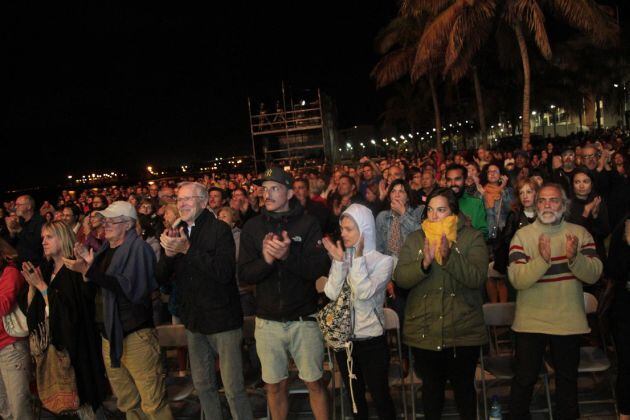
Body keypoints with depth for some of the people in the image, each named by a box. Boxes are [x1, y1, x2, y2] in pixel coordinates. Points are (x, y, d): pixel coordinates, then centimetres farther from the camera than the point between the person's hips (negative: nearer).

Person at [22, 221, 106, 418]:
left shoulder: (75, 270, -13)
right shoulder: (45, 269, 9)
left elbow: (67, 309, -19)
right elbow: (32, 310, 10)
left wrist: (41, 286, -17)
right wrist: (31, 285, -5)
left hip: (73, 344, -7)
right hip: (51, 342, 7)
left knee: (80, 398, 0)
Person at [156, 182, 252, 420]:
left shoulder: (220, 230, -11)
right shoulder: (177, 233, 7)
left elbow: (225, 272, -24)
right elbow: (161, 278, 5)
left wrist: (188, 249, -24)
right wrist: (169, 253, -15)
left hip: (223, 319, -6)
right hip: (194, 320, 6)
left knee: (233, 388, -3)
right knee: (202, 385, 18)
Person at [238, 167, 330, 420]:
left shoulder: (307, 224, -6)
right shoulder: (252, 227, 0)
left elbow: (320, 269, -15)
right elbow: (244, 276, -5)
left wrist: (288, 255, -31)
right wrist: (266, 259, -24)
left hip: (304, 319, -2)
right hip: (268, 321, 2)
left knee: (314, 383, 9)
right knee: (275, 385, 15)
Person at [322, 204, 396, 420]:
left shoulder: (383, 261, -10)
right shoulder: (341, 258, 2)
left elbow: (364, 292, -23)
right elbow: (332, 294, -10)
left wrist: (358, 257, -24)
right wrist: (339, 262, -18)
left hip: (371, 340, -4)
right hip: (344, 338, 4)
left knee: (380, 396, 5)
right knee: (355, 395, 18)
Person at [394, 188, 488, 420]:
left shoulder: (472, 237, -4)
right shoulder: (414, 239, 3)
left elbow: (477, 278, -17)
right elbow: (400, 278, -7)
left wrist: (449, 257, -29)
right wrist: (424, 263, -24)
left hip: (463, 332, -2)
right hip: (423, 332, 2)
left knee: (464, 387, 14)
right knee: (431, 387, 17)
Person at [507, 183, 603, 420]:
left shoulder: (580, 234, 0)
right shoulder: (523, 235, -7)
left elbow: (594, 275, -10)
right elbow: (517, 280, -18)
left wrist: (574, 258, -28)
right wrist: (543, 259, -32)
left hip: (569, 321, 2)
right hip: (531, 321, -2)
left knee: (568, 378, 19)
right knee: (524, 379, 9)